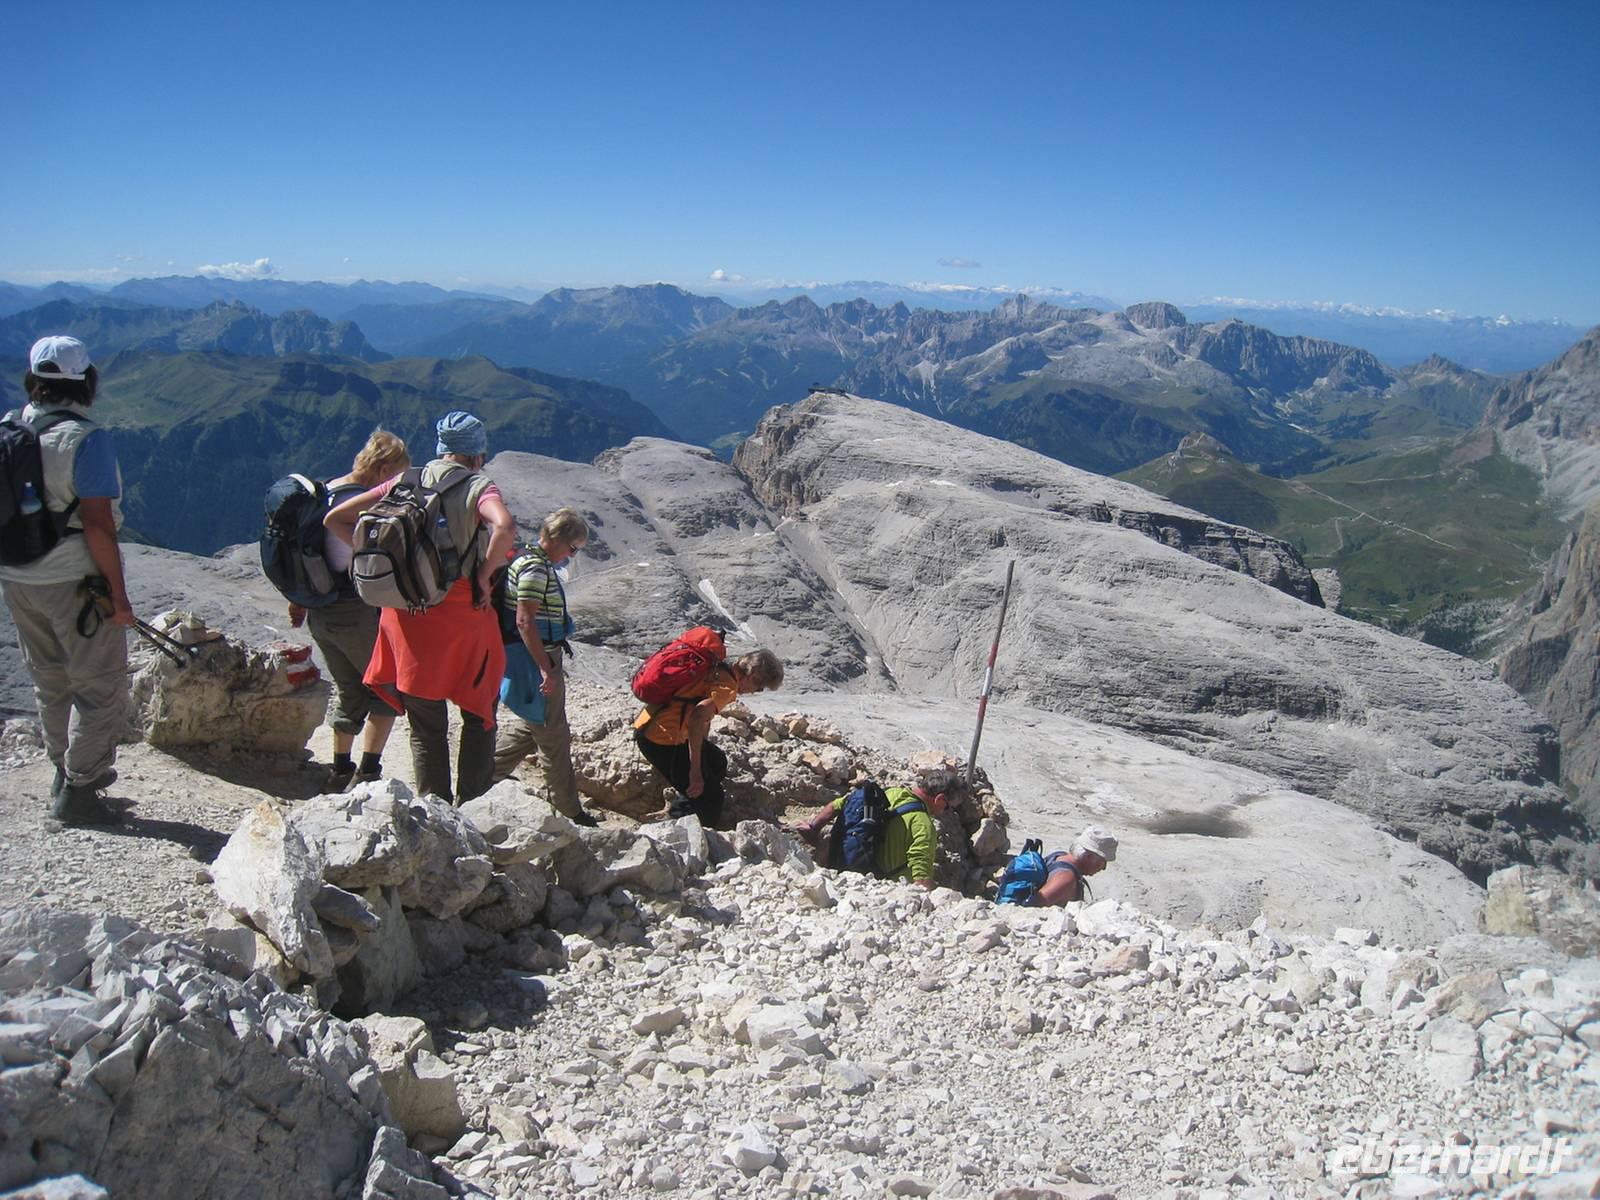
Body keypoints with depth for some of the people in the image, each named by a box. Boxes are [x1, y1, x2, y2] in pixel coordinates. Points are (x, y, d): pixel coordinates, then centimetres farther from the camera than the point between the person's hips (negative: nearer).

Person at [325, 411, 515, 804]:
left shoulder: (405, 483, 9)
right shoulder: (479, 487, -4)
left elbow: (335, 519, 12)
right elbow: (505, 526, -27)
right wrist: (485, 576, -14)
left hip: (404, 615, 4)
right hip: (460, 613, -3)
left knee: (426, 728, 14)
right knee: (479, 716, 14)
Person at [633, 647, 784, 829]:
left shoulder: (719, 669, 12)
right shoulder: (728, 685, -17)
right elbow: (697, 718, -33)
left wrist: (705, 746, 34)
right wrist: (695, 770, -29)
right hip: (660, 740, -10)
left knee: (717, 763, 24)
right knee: (711, 798, -3)